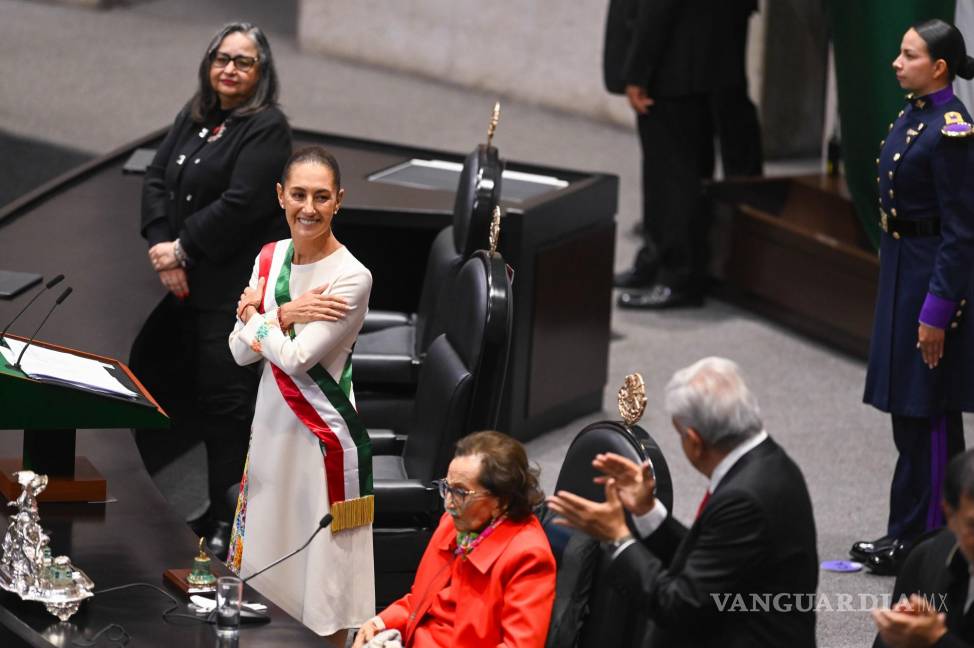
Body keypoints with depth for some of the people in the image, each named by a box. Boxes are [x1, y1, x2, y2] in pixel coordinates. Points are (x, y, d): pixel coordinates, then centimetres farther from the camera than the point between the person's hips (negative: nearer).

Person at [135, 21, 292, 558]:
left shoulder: (267, 128, -12)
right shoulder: (194, 117, 11)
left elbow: (240, 206, -19)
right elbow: (157, 178, 6)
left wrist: (182, 249, -13)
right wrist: (160, 243, -8)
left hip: (234, 288, -8)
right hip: (186, 280, 8)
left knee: (225, 397, -5)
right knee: (150, 369, 13)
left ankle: (226, 519, 5)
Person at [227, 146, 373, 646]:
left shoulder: (351, 277, -17)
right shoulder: (270, 258, 4)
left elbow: (295, 359, -21)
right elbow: (241, 352, 0)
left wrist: (253, 314, -8)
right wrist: (284, 316, -15)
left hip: (323, 434, -7)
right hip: (272, 424, 7)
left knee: (321, 574, 2)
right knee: (265, 569, 15)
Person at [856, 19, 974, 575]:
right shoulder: (913, 115, 9)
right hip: (902, 268, 10)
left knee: (924, 413, -2)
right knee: (909, 409, 15)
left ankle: (919, 540, 5)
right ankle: (909, 534, 23)